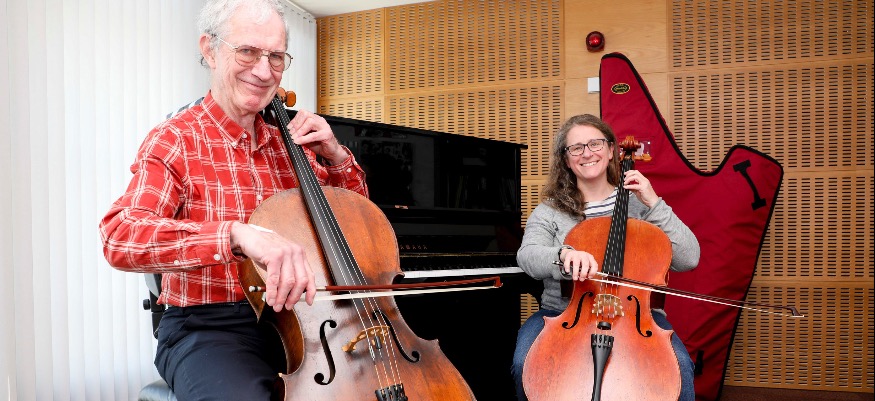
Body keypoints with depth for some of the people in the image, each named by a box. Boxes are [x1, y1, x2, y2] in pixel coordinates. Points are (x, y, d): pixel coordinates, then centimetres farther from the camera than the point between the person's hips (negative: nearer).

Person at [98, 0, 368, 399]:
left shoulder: (291, 142, 9)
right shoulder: (174, 141, -5)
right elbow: (120, 236, -24)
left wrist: (335, 157, 1)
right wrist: (239, 235, -38)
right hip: (207, 326, -5)